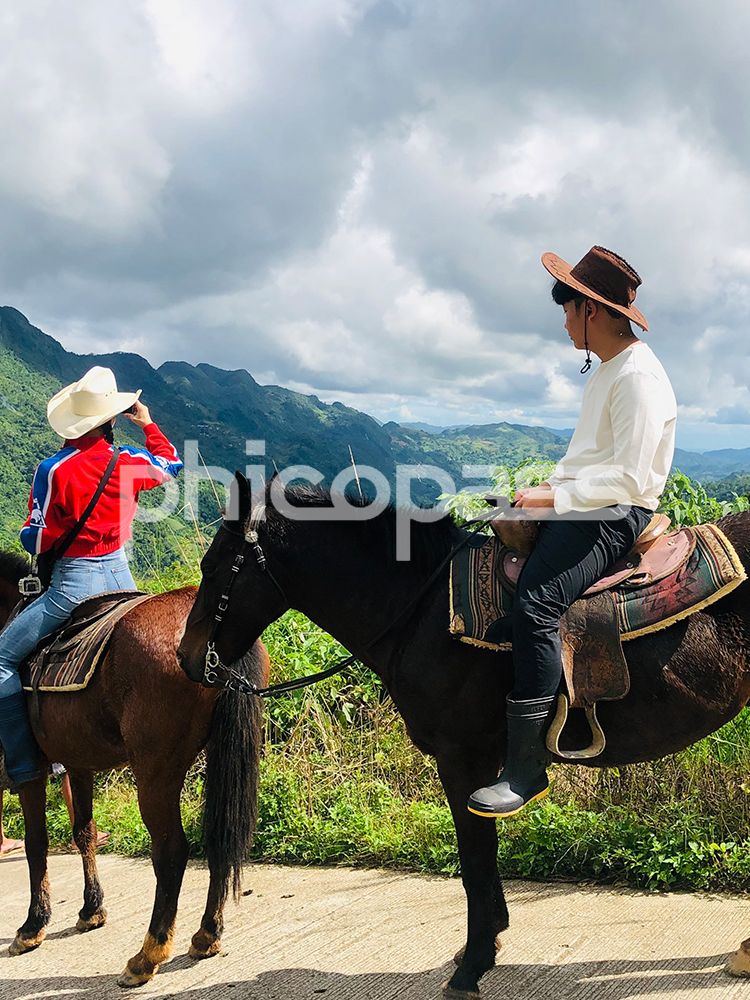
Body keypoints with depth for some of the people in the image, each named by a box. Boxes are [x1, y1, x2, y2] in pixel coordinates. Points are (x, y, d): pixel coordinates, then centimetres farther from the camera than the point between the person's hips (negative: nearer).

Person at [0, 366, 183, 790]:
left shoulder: (54, 469, -17)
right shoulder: (131, 461, -3)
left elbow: (35, 541, -10)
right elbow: (172, 464, 21)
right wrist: (148, 425, 31)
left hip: (74, 581, -5)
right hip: (120, 575, 6)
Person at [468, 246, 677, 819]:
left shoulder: (638, 377, -15)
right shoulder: (607, 372, 18)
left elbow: (629, 478, -21)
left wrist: (554, 498, -20)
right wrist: (547, 488, 11)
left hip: (617, 515, -11)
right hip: (581, 504, 11)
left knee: (535, 602, -28)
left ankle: (527, 771, -25)